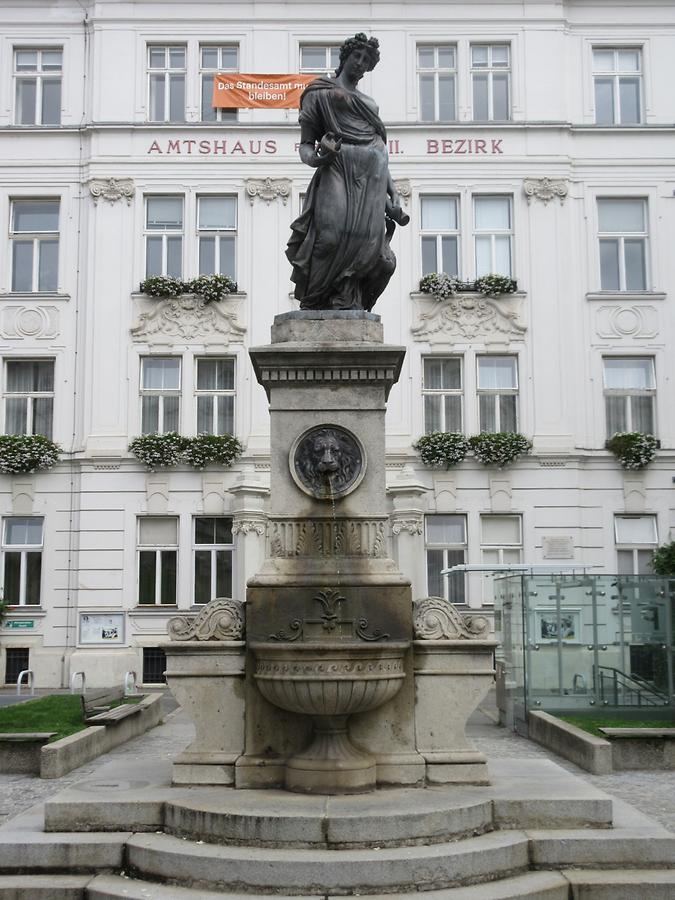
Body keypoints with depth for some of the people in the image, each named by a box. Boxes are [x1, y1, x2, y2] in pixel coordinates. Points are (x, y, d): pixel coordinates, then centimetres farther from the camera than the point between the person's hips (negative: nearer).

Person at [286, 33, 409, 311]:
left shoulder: (369, 103, 31)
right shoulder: (319, 93, 15)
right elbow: (305, 144, 6)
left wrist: (393, 196, 15)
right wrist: (315, 156, -19)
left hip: (373, 178, 5)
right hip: (339, 169, -5)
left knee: (366, 240, -12)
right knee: (333, 234, -22)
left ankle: (348, 300, -16)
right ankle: (313, 303, -21)